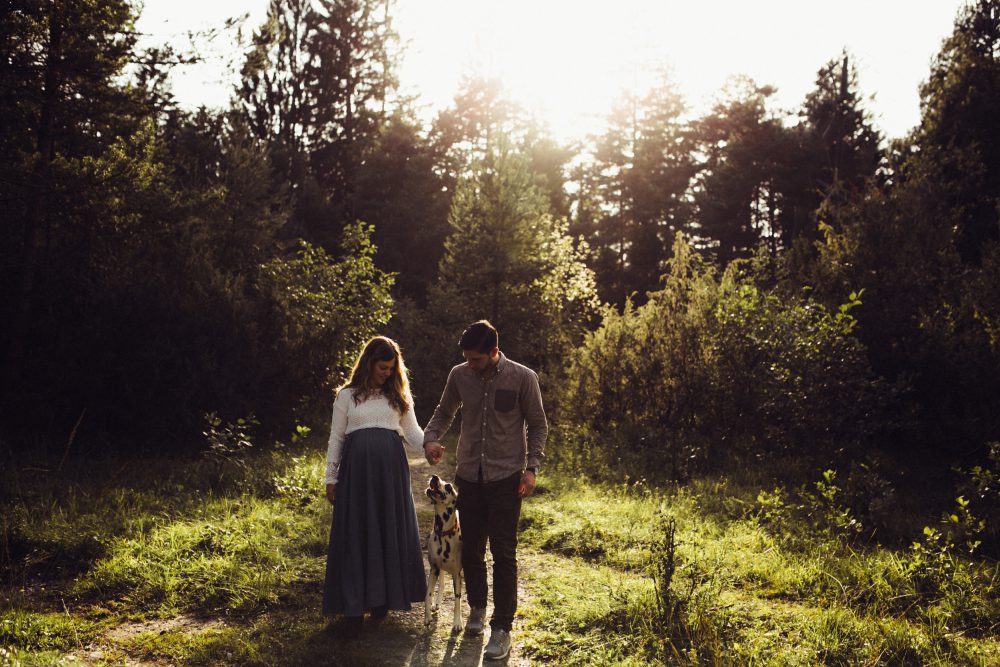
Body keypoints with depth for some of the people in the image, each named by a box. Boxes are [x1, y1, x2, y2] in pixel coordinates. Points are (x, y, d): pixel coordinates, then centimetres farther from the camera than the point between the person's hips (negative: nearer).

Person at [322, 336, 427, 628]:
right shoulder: (347, 395, 9)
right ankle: (354, 604, 8)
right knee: (356, 533, -1)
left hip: (390, 467, 2)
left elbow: (413, 431, 8)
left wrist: (429, 447, -13)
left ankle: (382, 598, 17)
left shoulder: (397, 396, 14)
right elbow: (336, 438, 9)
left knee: (390, 530, 4)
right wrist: (331, 478, 5)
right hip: (357, 467, -2)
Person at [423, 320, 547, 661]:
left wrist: (531, 468, -9)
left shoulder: (522, 377, -9)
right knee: (471, 549, 12)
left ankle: (502, 629, 6)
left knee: (503, 553, -2)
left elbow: (538, 425, -1)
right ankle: (477, 606, 35)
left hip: (506, 478, -3)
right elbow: (444, 412, 13)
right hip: (469, 476, 3)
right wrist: (430, 438, -6)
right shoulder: (459, 375, -1)